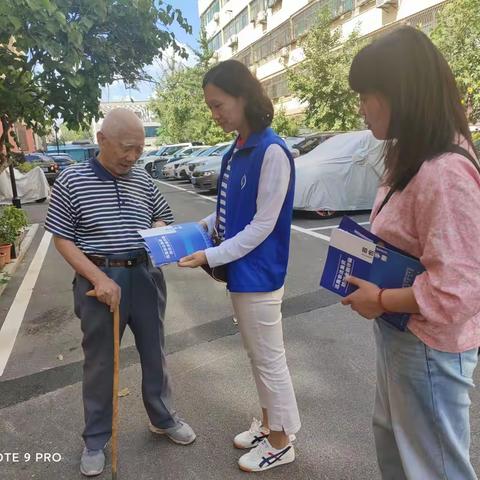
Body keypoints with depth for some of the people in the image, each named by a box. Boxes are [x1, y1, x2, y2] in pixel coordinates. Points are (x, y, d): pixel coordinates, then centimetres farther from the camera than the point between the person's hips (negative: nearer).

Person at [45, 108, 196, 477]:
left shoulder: (143, 180, 2)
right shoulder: (71, 181, -8)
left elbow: (163, 218, 15)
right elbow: (62, 239, -7)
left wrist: (158, 231, -10)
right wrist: (99, 278, -18)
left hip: (145, 275, 4)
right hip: (100, 279, -3)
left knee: (154, 352, 17)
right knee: (99, 362, 12)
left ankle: (163, 419, 40)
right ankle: (95, 440, 34)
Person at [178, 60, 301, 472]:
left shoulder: (272, 152, -18)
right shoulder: (235, 152, 8)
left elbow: (262, 226, -19)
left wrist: (211, 257, -19)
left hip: (258, 275, -8)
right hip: (239, 272, 8)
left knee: (269, 360, 8)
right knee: (258, 356, 21)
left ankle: (281, 443, 30)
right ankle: (268, 424, 42)